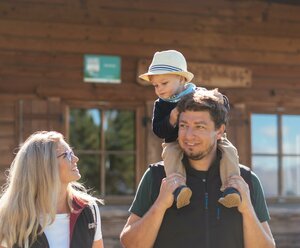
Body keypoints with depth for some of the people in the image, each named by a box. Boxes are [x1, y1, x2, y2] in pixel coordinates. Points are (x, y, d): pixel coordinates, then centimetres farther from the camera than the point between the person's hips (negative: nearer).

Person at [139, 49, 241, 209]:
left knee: (228, 150, -24)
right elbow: (158, 131, -4)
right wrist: (171, 120, -22)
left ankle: (231, 187, -35)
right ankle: (177, 188, -52)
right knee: (171, 153, -34)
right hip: (176, 143, 0)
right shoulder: (161, 105, 5)